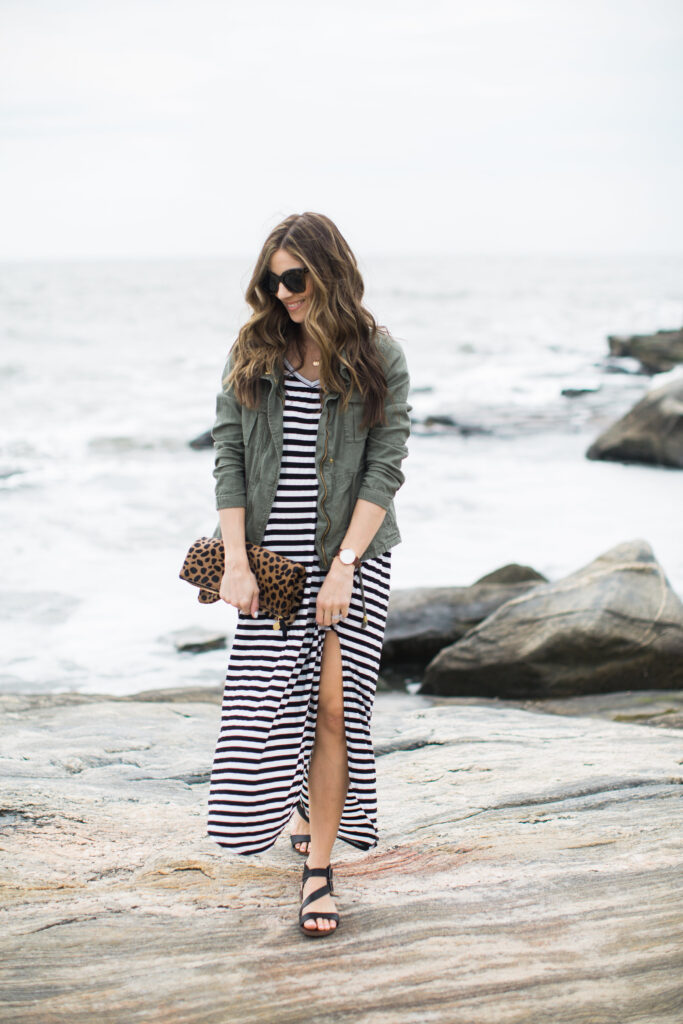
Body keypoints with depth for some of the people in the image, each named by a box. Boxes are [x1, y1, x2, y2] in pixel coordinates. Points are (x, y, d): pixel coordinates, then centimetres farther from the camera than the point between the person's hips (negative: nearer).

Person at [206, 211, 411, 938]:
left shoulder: (379, 359, -2)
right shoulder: (252, 353, 4)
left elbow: (384, 468, -6)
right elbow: (228, 455, 1)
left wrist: (343, 565, -14)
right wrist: (236, 562, -8)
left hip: (354, 552, -2)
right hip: (273, 554, 2)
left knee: (335, 701, -8)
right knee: (267, 700, -1)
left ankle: (319, 866, 3)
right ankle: (302, 806, 31)